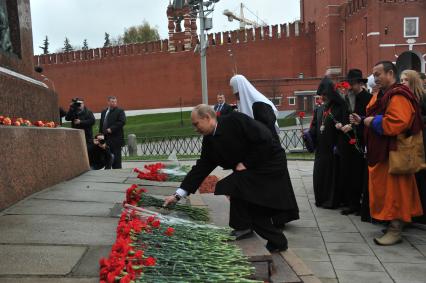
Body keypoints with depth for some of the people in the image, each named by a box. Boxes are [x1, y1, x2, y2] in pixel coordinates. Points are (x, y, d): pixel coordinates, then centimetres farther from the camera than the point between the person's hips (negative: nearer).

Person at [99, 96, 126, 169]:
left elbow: (122, 122, -13)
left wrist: (111, 129, -16)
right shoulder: (104, 112, 19)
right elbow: (101, 124, 22)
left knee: (116, 156, -4)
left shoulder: (120, 111, -1)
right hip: (106, 138, 6)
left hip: (116, 138, -6)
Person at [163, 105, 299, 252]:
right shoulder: (209, 141, 2)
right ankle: (277, 241, 21)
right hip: (252, 170, 9)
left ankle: (242, 227, -1)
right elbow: (200, 168, 0)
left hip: (270, 163, -9)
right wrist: (178, 195, -5)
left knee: (234, 184, -19)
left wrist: (246, 164, -17)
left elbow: (264, 140, -24)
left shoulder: (236, 120, -21)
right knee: (254, 207, 6)